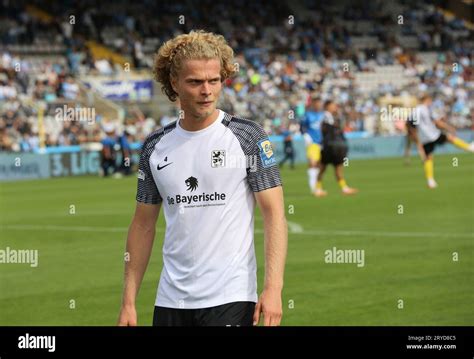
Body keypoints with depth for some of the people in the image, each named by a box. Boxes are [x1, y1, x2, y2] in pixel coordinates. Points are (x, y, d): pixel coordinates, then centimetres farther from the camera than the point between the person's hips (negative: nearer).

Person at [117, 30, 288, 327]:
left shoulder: (247, 136, -3)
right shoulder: (155, 147, 8)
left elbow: (274, 213, -6)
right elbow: (144, 225, 13)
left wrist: (273, 288, -17)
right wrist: (129, 302, 7)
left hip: (230, 298, -4)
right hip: (170, 300, 4)